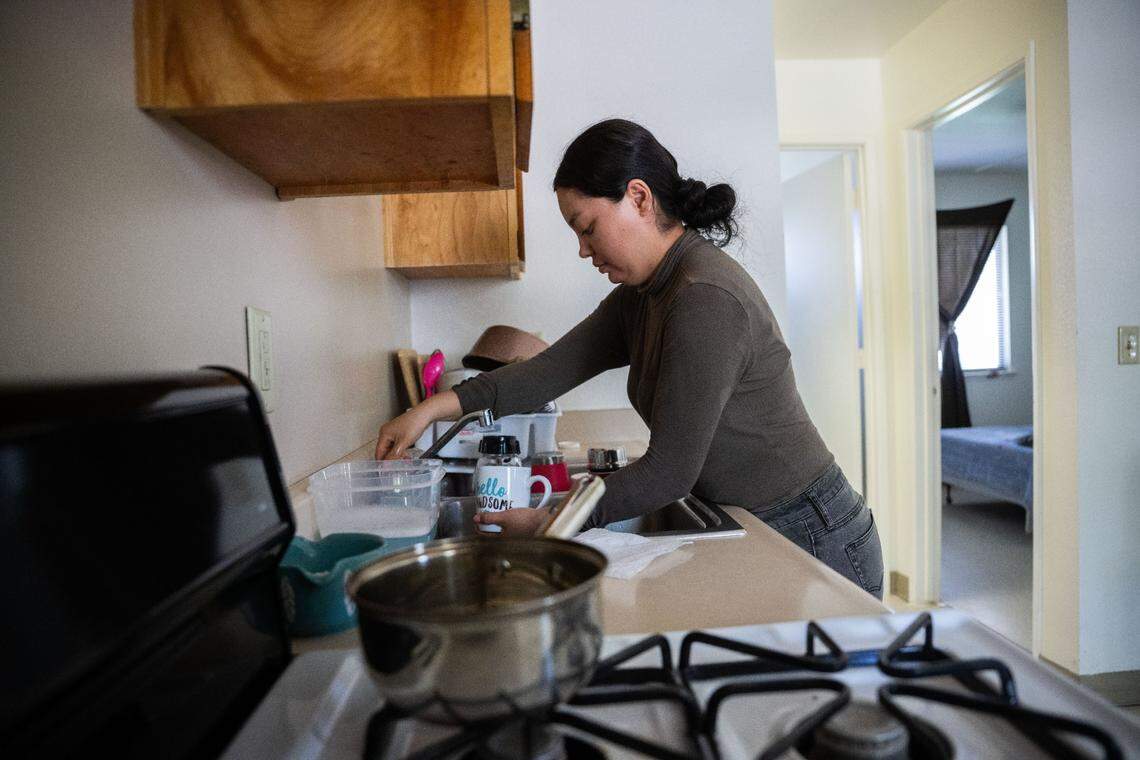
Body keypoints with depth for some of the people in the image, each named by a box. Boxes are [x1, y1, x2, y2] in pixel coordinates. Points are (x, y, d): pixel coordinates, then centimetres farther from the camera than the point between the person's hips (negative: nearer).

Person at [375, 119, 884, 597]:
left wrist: (549, 522, -16)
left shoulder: (706, 299, -26)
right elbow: (552, 369, -1)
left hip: (806, 536, -8)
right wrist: (434, 408, -7)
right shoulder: (640, 298, 4)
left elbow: (670, 471, -24)